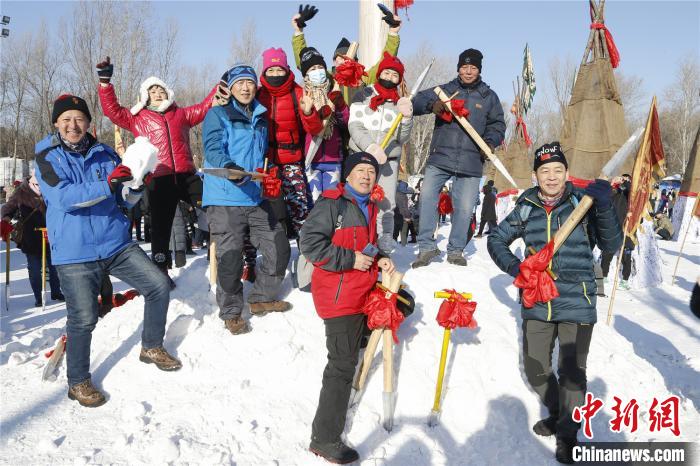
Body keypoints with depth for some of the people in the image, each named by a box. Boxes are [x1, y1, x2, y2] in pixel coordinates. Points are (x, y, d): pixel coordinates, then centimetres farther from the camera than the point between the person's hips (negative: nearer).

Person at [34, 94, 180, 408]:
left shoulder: (104, 154, 7)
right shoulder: (47, 158, -2)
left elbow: (126, 200, 6)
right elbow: (63, 197, -20)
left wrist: (133, 185, -17)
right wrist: (107, 185, -32)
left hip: (116, 243, 4)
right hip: (74, 253, -4)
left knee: (159, 286, -2)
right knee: (83, 318, -6)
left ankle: (152, 347, 20)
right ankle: (78, 382, 17)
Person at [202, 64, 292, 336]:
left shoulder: (260, 117, 19)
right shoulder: (218, 114, -1)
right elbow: (212, 148, -16)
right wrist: (228, 166, -33)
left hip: (255, 196, 7)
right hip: (225, 198, -6)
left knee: (278, 248, 8)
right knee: (230, 257, -5)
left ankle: (261, 298, 27)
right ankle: (231, 312, 13)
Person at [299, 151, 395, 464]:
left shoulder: (370, 208, 15)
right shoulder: (332, 204, -12)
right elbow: (310, 242, -20)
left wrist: (380, 260, 7)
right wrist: (350, 259, -20)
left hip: (362, 292, 9)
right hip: (338, 295, -9)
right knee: (343, 364, -7)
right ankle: (325, 438, 4)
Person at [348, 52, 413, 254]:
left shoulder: (402, 103, 12)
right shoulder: (363, 95, 6)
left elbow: (402, 139, 7)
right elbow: (354, 127, -3)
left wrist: (407, 117, -10)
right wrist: (371, 147, -16)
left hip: (389, 160, 2)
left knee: (386, 206, -2)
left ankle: (384, 250, 4)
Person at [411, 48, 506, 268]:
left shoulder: (489, 97, 13)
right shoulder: (445, 90, 10)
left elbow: (498, 125, 17)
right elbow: (417, 102, 5)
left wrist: (490, 141, -4)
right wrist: (432, 104, -17)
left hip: (471, 163, 1)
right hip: (440, 158, -1)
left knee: (464, 208, 2)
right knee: (427, 196, -12)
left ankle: (455, 251, 18)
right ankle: (427, 246, 0)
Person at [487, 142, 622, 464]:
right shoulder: (526, 209, 0)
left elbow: (611, 246, -10)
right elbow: (496, 239, 10)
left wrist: (604, 207, -25)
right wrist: (514, 267, -7)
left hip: (577, 302, -2)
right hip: (536, 302, 3)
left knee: (572, 371, 4)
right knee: (535, 370, 13)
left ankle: (567, 432, 27)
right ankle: (556, 413, 42)